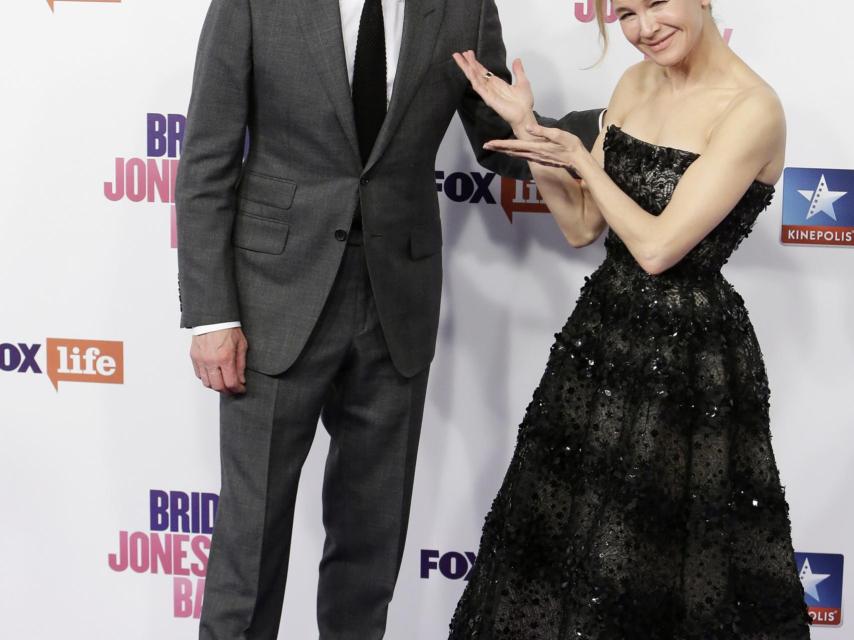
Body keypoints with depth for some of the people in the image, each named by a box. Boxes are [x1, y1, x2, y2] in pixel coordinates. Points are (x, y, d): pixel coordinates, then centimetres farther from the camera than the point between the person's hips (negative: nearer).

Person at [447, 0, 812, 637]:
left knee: (659, 573, 9)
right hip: (603, 330, 7)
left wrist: (579, 157, -11)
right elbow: (582, 226, 5)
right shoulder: (637, 83, 4)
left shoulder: (752, 109, -19)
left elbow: (657, 248, -22)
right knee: (559, 536, 20)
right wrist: (525, 125, -5)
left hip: (689, 353, -7)